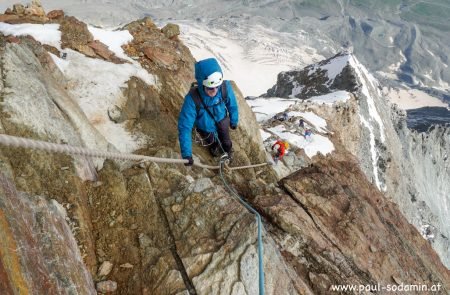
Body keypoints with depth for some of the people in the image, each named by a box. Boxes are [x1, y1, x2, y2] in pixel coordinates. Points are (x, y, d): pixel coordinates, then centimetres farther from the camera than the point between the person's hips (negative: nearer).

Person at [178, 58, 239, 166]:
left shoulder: (225, 87, -37)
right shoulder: (192, 99, -43)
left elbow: (232, 105, -16)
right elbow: (184, 126, -40)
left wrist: (234, 121, 1)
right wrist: (186, 154, -43)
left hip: (222, 121, 1)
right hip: (205, 127, -1)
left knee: (225, 140, 31)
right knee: (211, 141, 32)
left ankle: (227, 149, 68)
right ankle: (214, 147, 70)